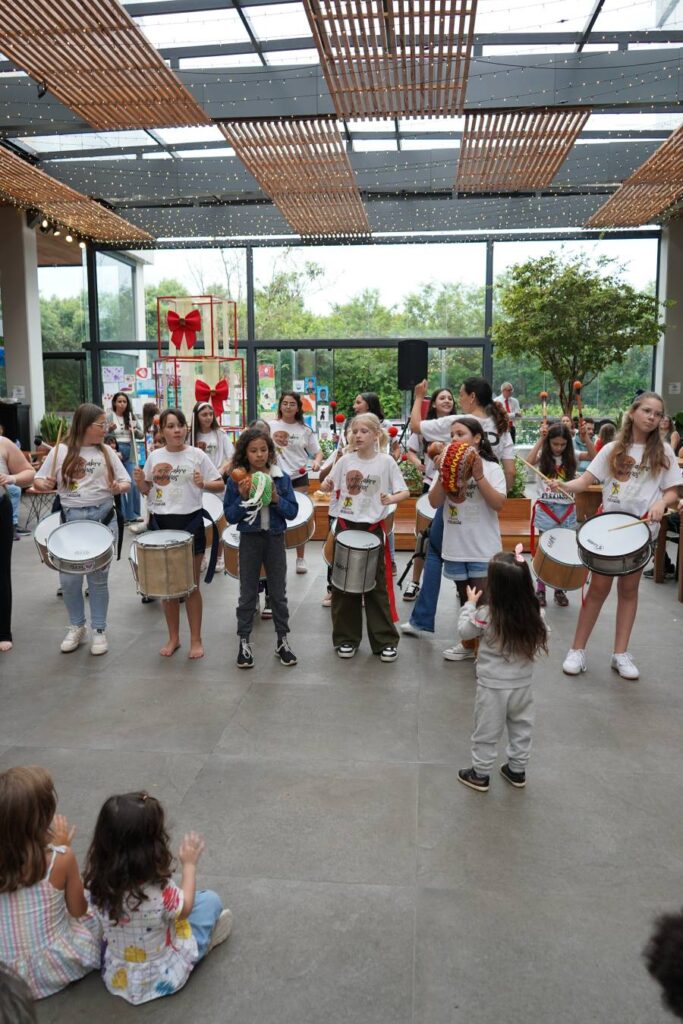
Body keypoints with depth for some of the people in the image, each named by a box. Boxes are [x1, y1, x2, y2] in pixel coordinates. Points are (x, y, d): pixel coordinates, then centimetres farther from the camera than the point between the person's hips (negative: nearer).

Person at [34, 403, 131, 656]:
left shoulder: (106, 453, 4)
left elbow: (126, 482, 4)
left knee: (98, 577, 6)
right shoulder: (61, 452, 0)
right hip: (71, 518, 0)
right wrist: (45, 485, -18)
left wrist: (118, 488, -18)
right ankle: (76, 627, 24)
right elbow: (38, 480, 3)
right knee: (68, 578, 3)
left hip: (102, 517, 0)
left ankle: (99, 630, 18)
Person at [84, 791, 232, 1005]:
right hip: (160, 978, -4)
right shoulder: (160, 891, -37)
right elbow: (185, 907, -13)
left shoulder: (97, 880, -23)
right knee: (210, 899, 9)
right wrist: (189, 864, -1)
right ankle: (204, 939, 34)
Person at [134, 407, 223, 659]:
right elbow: (147, 491, 13)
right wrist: (140, 482, -8)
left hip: (190, 522, -3)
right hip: (161, 523, 3)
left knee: (191, 585, 6)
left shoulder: (197, 455, -5)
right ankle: (173, 637, 26)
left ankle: (196, 640, 18)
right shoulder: (155, 456, 4)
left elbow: (220, 484, -4)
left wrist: (203, 484, -23)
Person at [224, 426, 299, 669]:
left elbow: (293, 512, -3)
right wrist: (243, 497, -18)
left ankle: (282, 641, 22)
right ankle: (244, 643, 20)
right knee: (248, 594, 9)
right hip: (249, 539, -1)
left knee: (278, 593, 10)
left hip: (275, 539, 1)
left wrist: (276, 498, -18)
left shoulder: (281, 477, -3)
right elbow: (230, 516, -5)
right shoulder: (236, 480, -5)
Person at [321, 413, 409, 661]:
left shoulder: (386, 461, -4)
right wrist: (326, 486, -15)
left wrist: (391, 498, -26)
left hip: (373, 528, -2)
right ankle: (346, 638, 21)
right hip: (346, 526, 2)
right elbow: (329, 487, 8)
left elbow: (405, 492, -5)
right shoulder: (345, 460, 1)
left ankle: (385, 641, 13)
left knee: (377, 585, 4)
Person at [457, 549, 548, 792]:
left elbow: (464, 631, -5)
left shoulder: (485, 615, -23)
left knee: (487, 731, 12)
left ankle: (480, 774, 25)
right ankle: (517, 770, 36)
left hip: (492, 686, -3)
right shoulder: (533, 613, -13)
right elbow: (539, 644, 1)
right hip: (522, 683, 4)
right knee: (521, 727, 21)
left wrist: (470, 604, 5)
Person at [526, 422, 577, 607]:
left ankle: (560, 589, 17)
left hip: (567, 510, 2)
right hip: (546, 510, -2)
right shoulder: (542, 457, -3)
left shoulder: (570, 459, 4)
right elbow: (528, 462, -22)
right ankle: (540, 589, 11)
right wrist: (540, 439, -17)